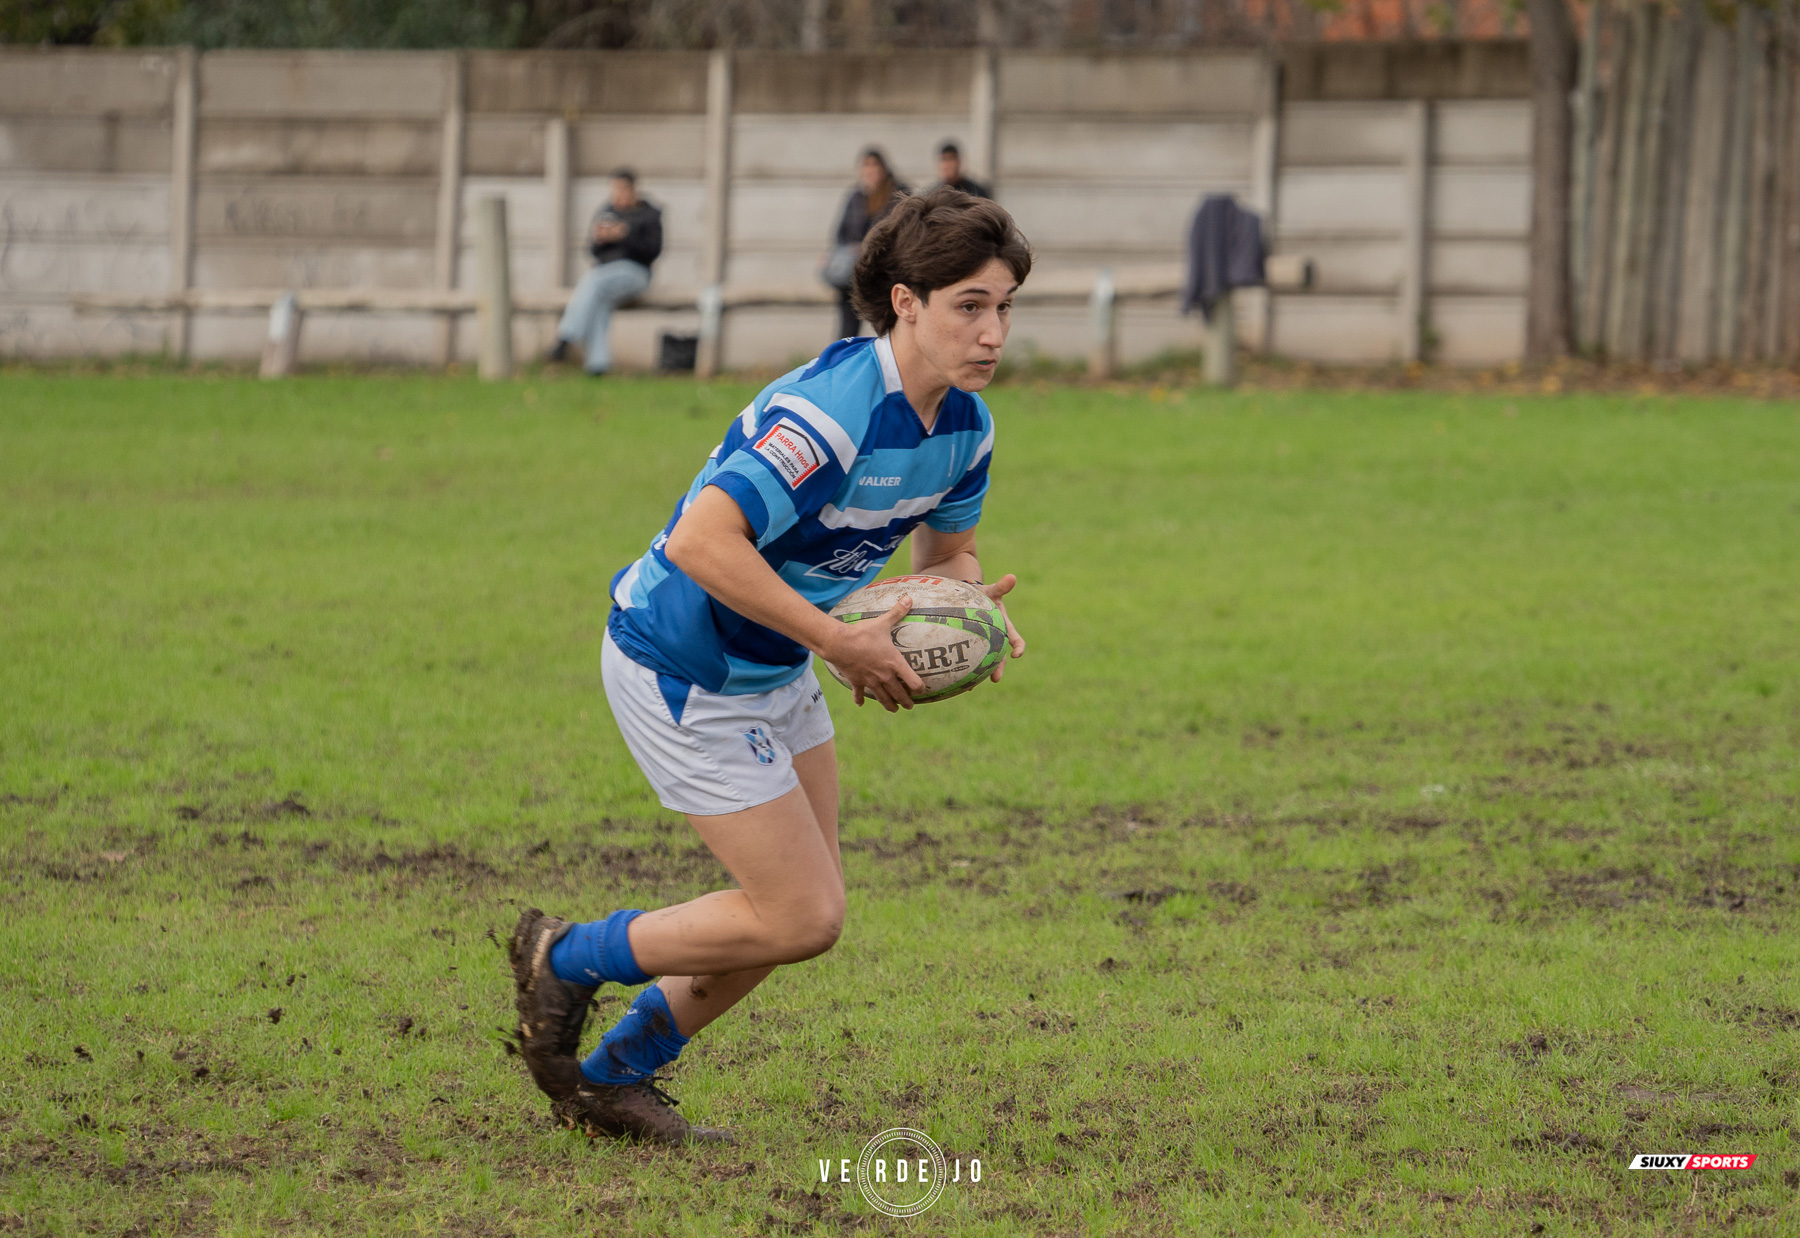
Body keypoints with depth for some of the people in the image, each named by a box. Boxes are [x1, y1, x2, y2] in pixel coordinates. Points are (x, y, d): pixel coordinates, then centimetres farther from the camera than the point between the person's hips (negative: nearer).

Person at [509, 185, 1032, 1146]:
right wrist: (838, 641, -35)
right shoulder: (830, 409, -32)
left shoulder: (965, 424, -2)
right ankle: (562, 961, 13)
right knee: (801, 919, -7)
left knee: (802, 908, 14)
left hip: (771, 670, 10)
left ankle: (612, 1080, 30)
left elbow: (946, 549, 16)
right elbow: (700, 542, -39)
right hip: (682, 670, -10)